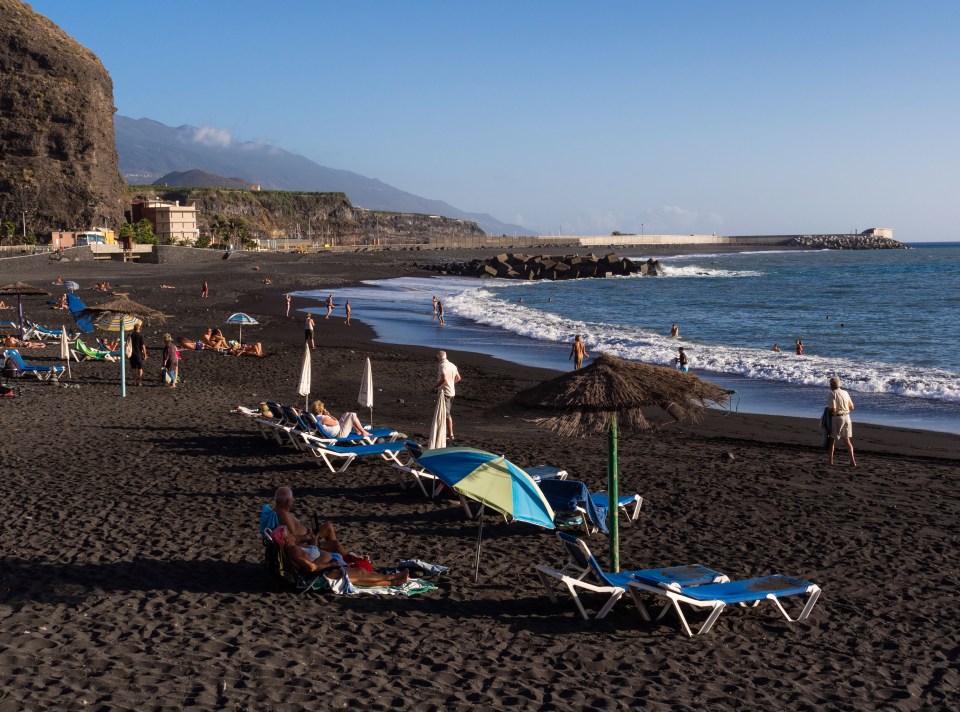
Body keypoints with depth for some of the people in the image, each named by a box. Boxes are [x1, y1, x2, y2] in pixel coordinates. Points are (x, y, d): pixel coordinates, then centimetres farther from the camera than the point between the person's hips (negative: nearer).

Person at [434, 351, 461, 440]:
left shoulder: (442, 366, -15)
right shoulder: (452, 365, 12)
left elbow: (443, 379, -27)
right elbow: (458, 378, 19)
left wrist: (435, 386, -14)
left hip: (444, 392, -9)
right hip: (452, 392, 9)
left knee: (446, 414, -7)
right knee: (449, 413, 17)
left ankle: (450, 434, -8)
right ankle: (450, 432, 24)